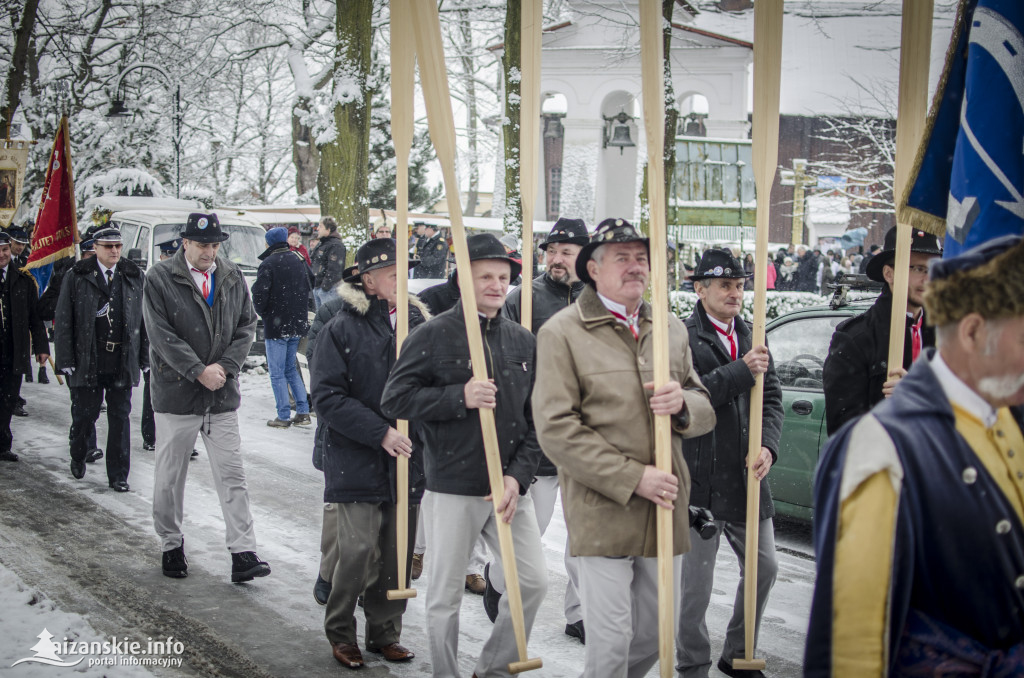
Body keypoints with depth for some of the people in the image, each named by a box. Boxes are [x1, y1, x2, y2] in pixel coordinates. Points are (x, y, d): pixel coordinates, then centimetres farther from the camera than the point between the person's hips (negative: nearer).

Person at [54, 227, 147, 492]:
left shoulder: (134, 277, 6)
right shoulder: (77, 278, 1)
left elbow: (145, 320, 8)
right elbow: (63, 321, 0)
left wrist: (145, 357, 4)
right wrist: (66, 359, -6)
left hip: (123, 361, 1)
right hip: (87, 360, -1)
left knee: (120, 418, 4)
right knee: (84, 414, 5)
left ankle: (118, 475, 12)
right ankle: (78, 457, 34)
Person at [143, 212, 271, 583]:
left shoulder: (232, 278, 6)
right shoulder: (160, 279, -6)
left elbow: (246, 326, 6)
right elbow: (161, 335, -12)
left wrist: (224, 366, -9)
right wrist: (199, 372, -16)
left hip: (223, 395, 3)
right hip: (176, 395, -3)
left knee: (232, 476, 0)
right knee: (170, 477, 9)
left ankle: (243, 555, 0)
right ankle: (171, 545, 27)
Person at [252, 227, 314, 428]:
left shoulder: (268, 264, -14)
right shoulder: (299, 260, 6)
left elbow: (259, 295, -17)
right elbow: (310, 285, 14)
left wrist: (262, 313, 1)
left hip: (276, 326, -6)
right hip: (299, 324, 6)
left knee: (277, 373, 2)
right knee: (291, 369, 17)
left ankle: (283, 417, 2)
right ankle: (303, 412, 11)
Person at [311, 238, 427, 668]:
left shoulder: (416, 323, 7)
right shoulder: (342, 330, -6)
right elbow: (328, 397, -11)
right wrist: (380, 433, -17)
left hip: (406, 461, 5)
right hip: (357, 464, -4)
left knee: (398, 555, 9)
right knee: (361, 552, -8)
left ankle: (385, 634, 26)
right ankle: (340, 632, 15)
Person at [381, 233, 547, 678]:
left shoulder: (523, 341, 8)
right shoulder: (434, 336, -5)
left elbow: (536, 420, 8)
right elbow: (395, 399, -9)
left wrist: (518, 477, -5)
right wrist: (459, 397, -20)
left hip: (509, 487, 4)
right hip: (453, 489, -4)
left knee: (533, 580, 6)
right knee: (446, 594, 5)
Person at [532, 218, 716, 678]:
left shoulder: (672, 329, 12)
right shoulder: (561, 333, -6)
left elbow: (705, 413, 16)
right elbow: (556, 430, -13)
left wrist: (683, 404, -10)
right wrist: (632, 478, -17)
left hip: (664, 510, 6)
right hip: (602, 513, -6)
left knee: (658, 631, 16)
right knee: (611, 641, -3)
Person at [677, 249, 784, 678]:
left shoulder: (752, 338, 12)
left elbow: (771, 399, 11)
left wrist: (767, 446, -6)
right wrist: (741, 371, -22)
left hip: (747, 478, 7)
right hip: (700, 479, -7)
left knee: (764, 568, 15)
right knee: (695, 583, 3)